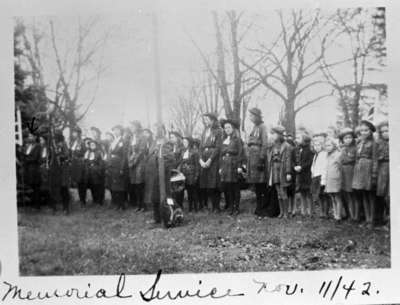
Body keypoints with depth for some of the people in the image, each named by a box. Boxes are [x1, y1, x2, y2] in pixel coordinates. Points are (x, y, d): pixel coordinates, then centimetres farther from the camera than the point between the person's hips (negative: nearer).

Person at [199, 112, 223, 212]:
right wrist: (201, 159, 0)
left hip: (214, 159, -5)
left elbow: (218, 147, -8)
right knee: (203, 184, 1)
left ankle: (216, 207, -2)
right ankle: (203, 205, 7)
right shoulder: (204, 132, 18)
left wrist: (210, 160, -14)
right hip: (204, 160, 5)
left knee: (213, 184, -7)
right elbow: (201, 146, 15)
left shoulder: (218, 131, -2)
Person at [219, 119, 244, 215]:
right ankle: (230, 207, 8)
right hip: (225, 166, 5)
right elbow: (221, 155, 16)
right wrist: (220, 167, 10)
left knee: (235, 187, -2)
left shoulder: (237, 139, 2)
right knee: (226, 187, 1)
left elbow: (240, 154, -5)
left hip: (234, 166, -5)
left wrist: (239, 166, -12)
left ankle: (236, 208, 3)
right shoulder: (223, 141, 17)